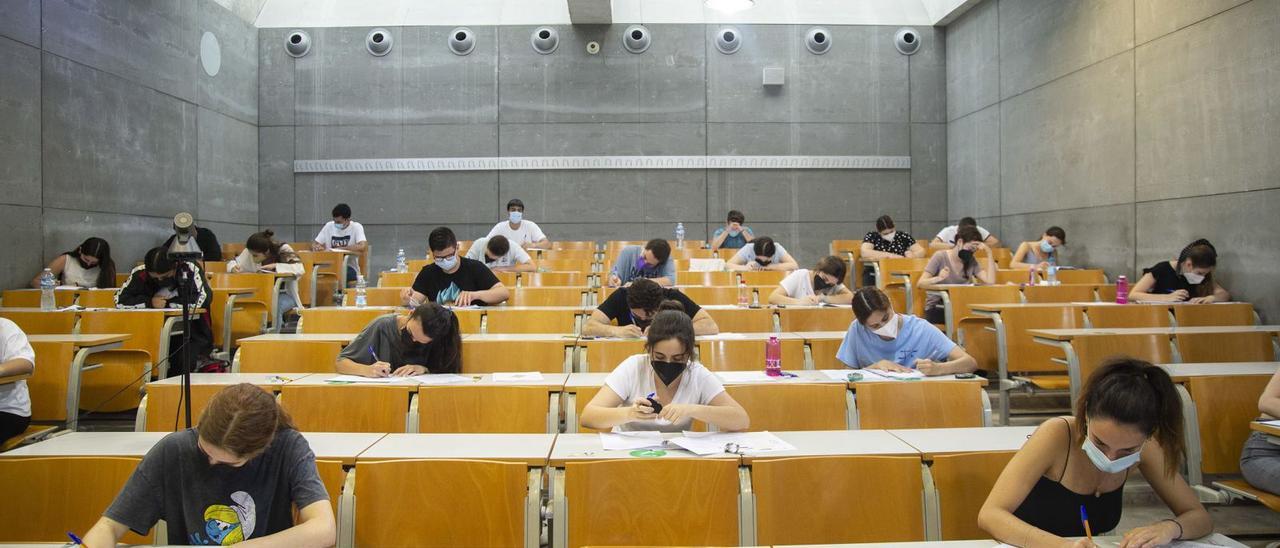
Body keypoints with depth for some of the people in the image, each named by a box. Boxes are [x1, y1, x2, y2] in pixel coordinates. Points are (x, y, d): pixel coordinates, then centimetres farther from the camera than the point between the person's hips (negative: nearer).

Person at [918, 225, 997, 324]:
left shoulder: (972, 261, 8)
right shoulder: (940, 257, -5)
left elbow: (990, 281, -7)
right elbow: (920, 283, -13)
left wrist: (989, 253, -8)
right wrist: (938, 278, -33)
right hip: (936, 308, -5)